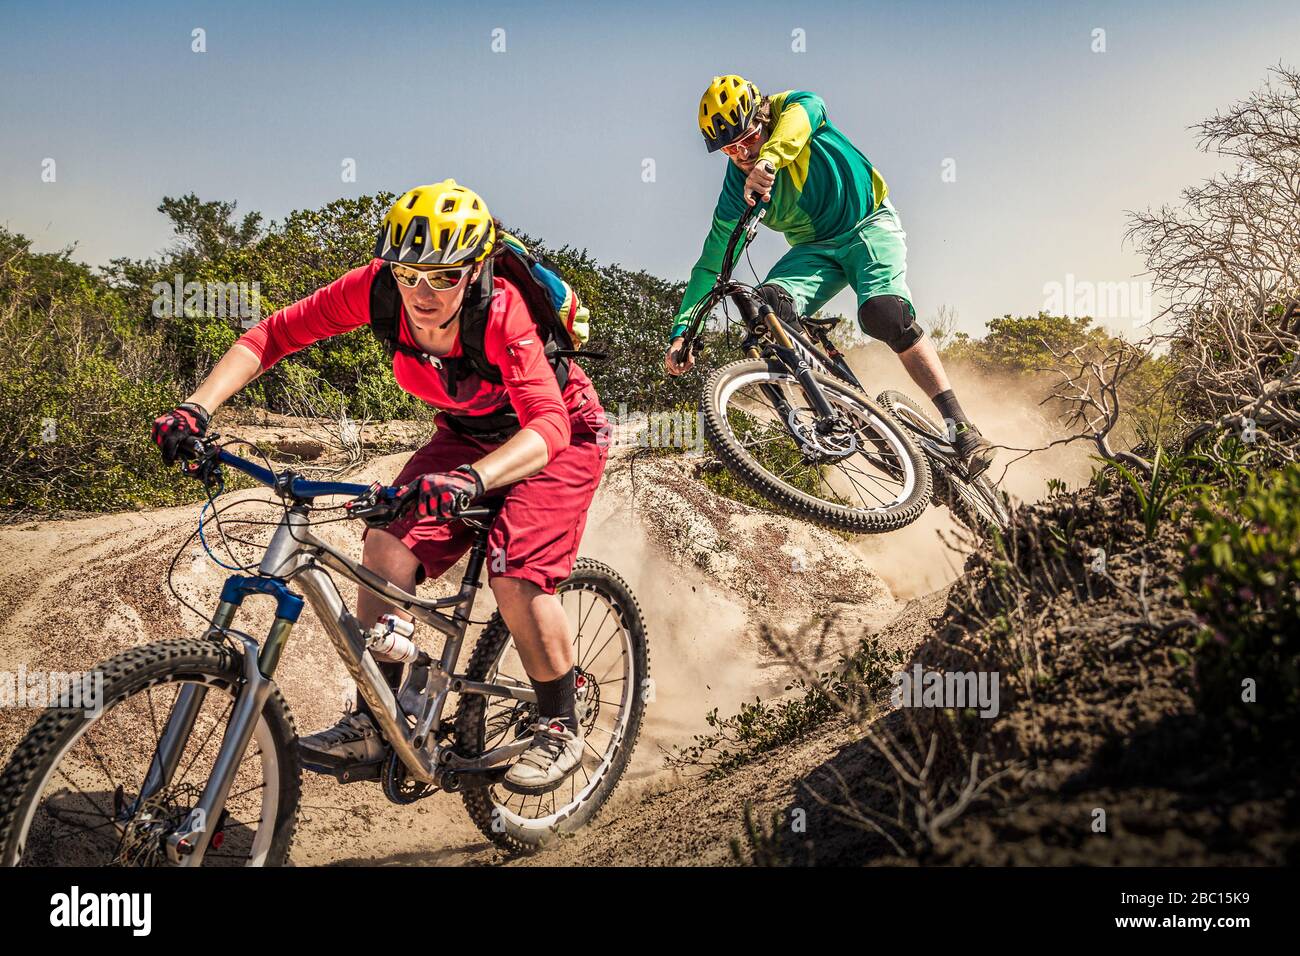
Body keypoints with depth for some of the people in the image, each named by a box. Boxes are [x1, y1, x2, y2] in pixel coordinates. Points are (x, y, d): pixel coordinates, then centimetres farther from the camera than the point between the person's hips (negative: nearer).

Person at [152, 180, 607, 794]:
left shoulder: (502, 314, -36)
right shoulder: (378, 290, -23)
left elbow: (548, 425, -47)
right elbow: (273, 335, -18)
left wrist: (472, 479, -65)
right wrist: (195, 409, -31)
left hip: (557, 438, -5)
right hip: (466, 435, 5)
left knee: (515, 575, -25)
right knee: (391, 543, -15)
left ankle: (560, 729, -1)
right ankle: (372, 725, -2)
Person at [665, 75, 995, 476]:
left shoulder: (795, 108, -14)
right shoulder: (737, 191, -8)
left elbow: (800, 113, -40)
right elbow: (712, 263, -6)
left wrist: (769, 158, -61)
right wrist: (681, 330, -16)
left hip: (869, 224, -3)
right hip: (814, 248, 3)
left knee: (884, 314, -30)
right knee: (767, 306, -27)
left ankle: (962, 428, -27)